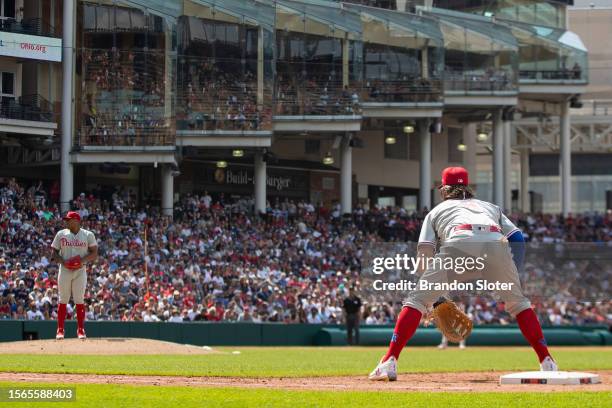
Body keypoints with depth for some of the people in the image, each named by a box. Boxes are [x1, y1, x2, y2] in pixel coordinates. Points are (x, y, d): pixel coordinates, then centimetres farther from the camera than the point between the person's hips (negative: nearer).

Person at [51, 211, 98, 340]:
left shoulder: (88, 235, 3)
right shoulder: (61, 234, 7)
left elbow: (94, 254, 1)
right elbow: (54, 252, 7)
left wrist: (83, 260, -16)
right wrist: (63, 262, -11)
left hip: (80, 271, -1)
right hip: (65, 270, 1)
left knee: (79, 300, -2)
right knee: (63, 300, 0)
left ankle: (81, 330, 4)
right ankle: (60, 330, 4)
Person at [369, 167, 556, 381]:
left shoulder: (437, 210, 35)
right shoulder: (491, 207, 41)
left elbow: (424, 253, 21)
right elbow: (517, 238, 25)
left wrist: (434, 293, 27)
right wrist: (512, 279, 26)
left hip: (458, 242, -2)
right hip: (496, 242, 2)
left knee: (416, 299, 6)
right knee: (518, 302, 22)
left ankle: (389, 363, -8)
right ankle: (547, 363, 14)